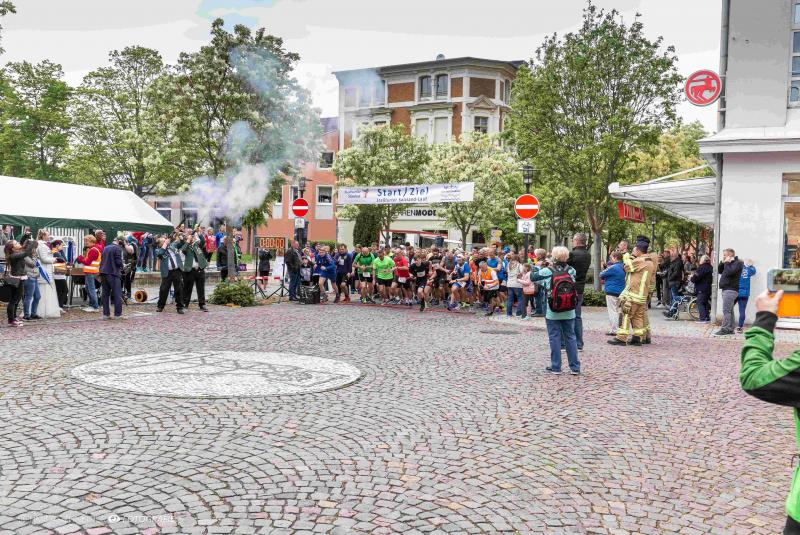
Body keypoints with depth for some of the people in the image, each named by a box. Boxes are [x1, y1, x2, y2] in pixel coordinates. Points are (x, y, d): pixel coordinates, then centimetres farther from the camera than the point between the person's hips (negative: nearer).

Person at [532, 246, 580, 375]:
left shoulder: (547, 271, -11)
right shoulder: (571, 270, -4)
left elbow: (532, 277, 1)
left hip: (553, 313, -3)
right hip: (569, 312, 3)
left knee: (554, 338, 6)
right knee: (570, 337, 11)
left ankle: (555, 367, 10)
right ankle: (575, 367, 15)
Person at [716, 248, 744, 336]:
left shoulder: (737, 263, -8)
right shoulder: (729, 263, 20)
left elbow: (729, 272, -23)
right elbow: (719, 271, 17)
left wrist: (726, 263, -10)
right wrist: (722, 263, 4)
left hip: (730, 290, -10)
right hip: (726, 289, 10)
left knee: (726, 310, -14)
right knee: (729, 310, 12)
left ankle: (725, 329, -17)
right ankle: (730, 329, 16)